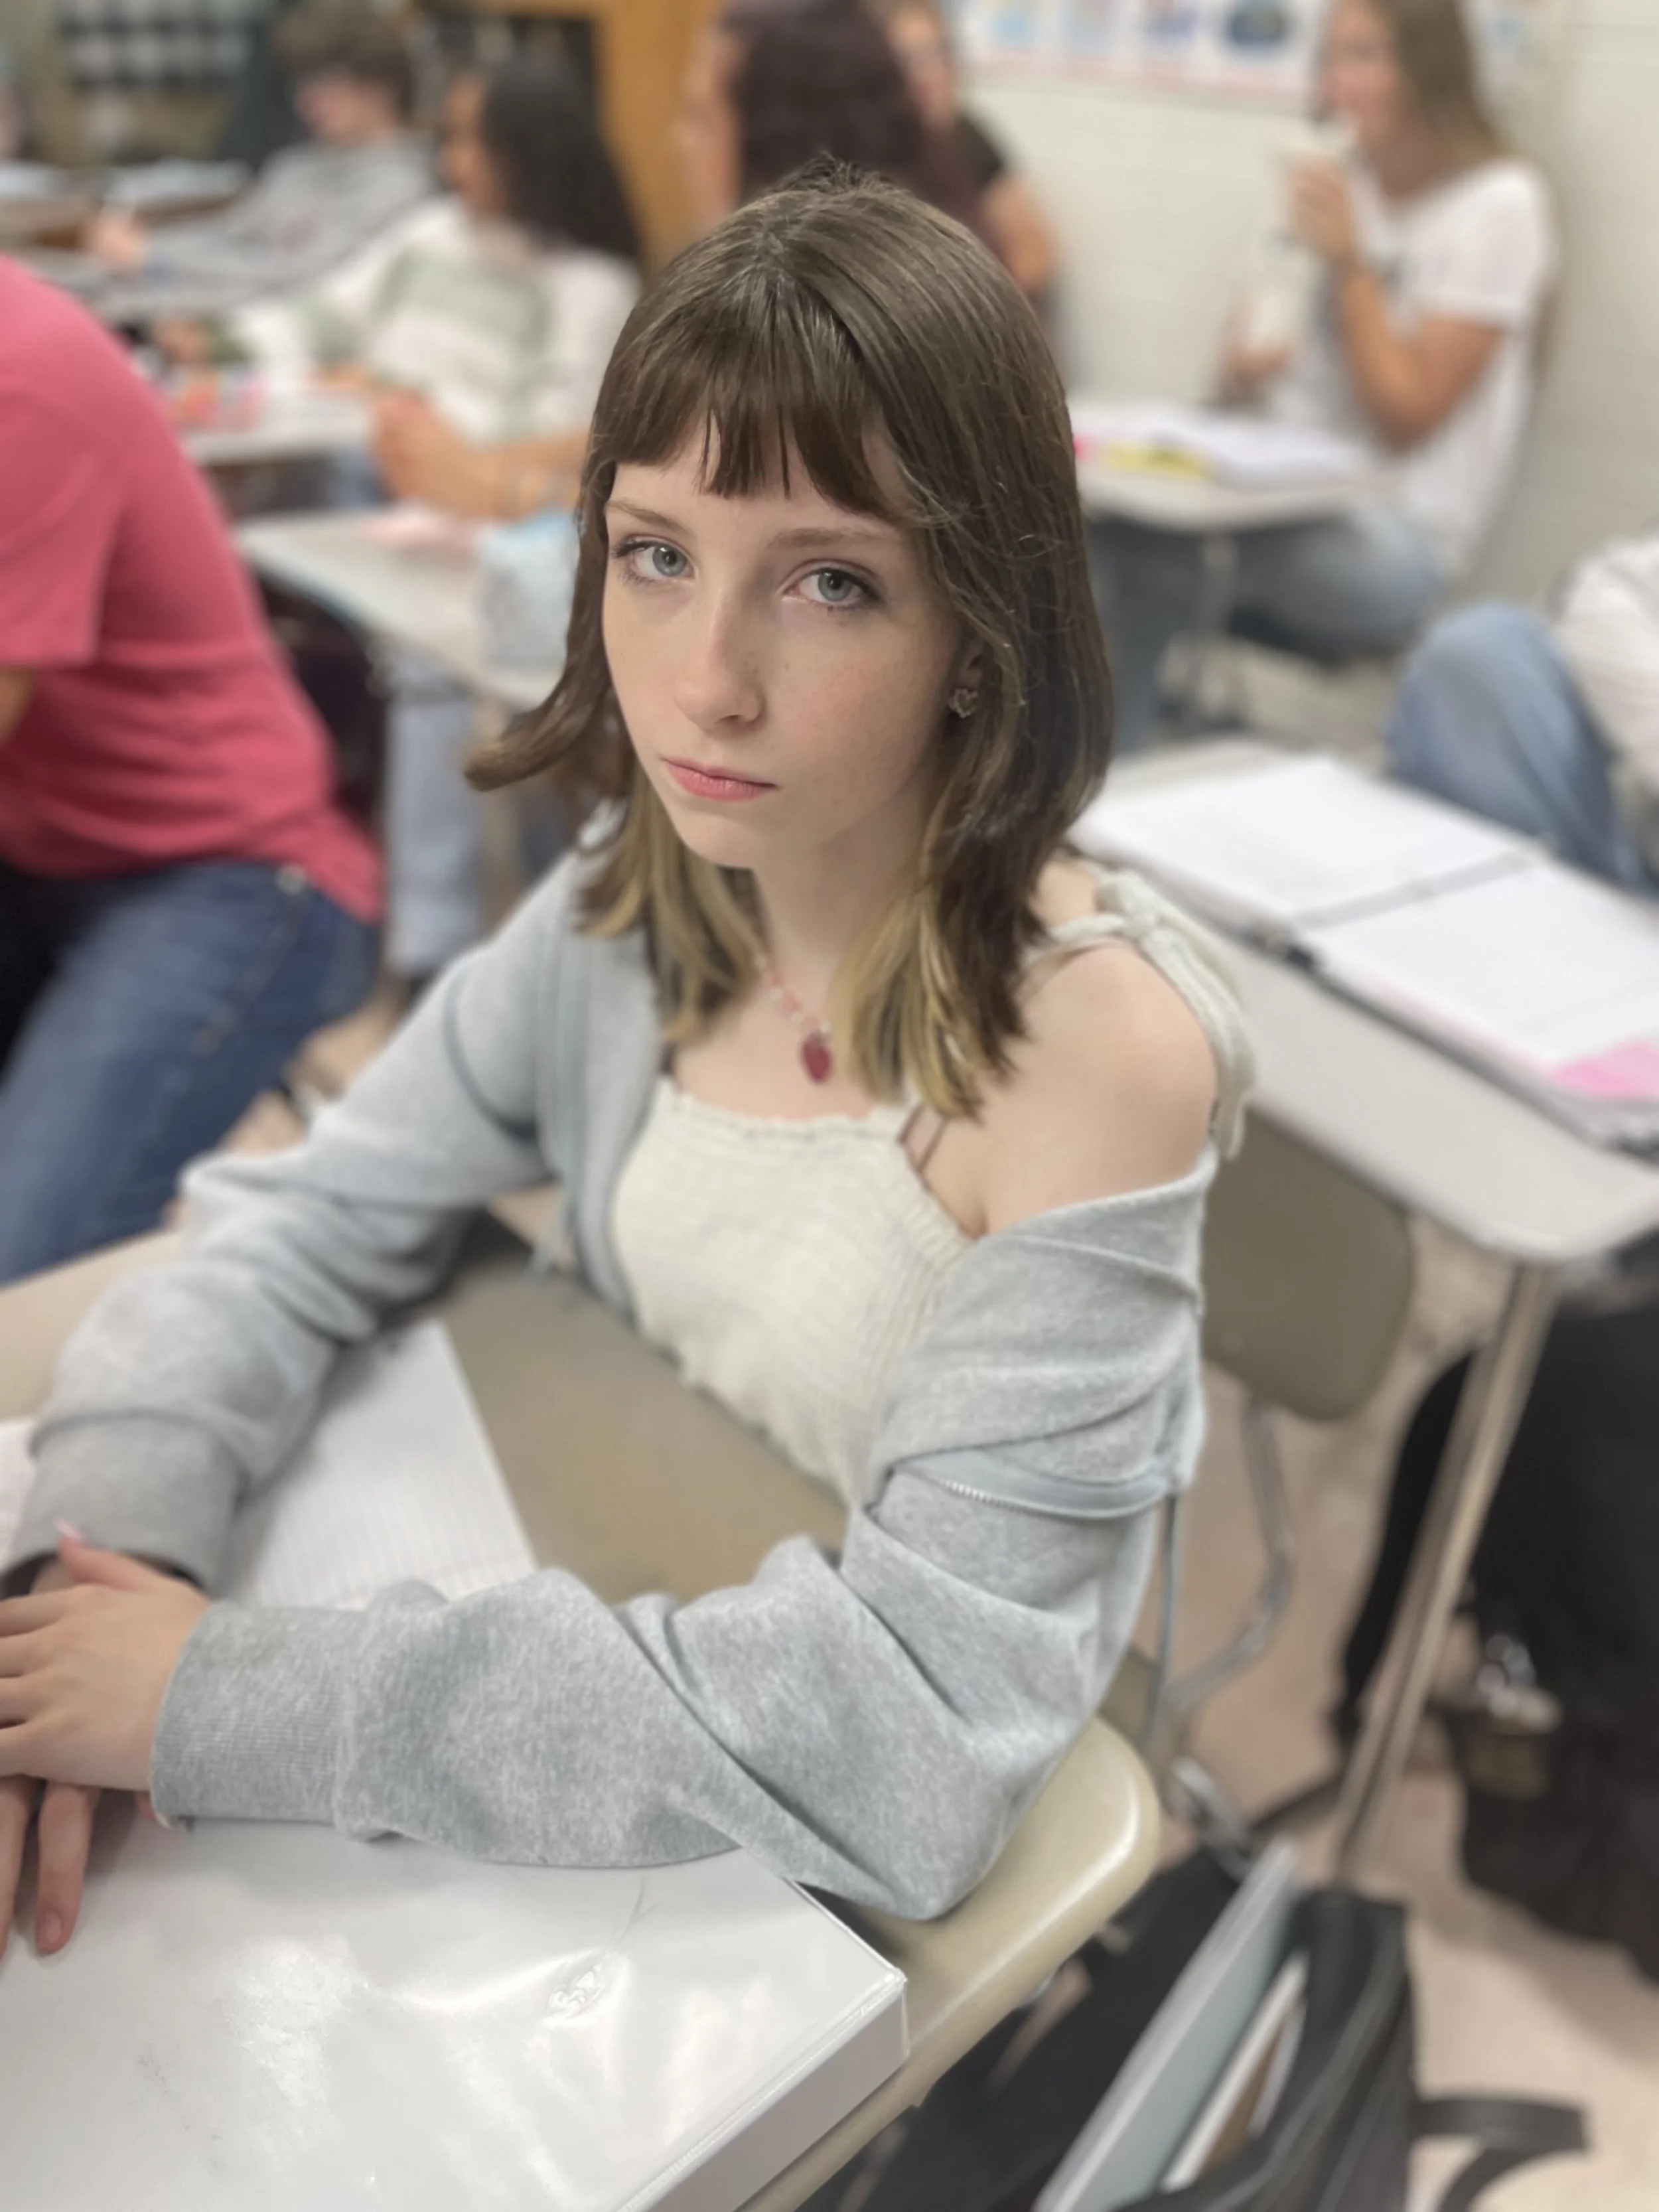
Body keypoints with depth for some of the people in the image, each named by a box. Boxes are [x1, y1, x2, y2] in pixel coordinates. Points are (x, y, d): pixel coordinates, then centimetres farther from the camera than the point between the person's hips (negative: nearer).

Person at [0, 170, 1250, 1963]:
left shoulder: (1098, 1047, -26)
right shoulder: (636, 907, -8)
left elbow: (916, 1739, -28)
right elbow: (300, 1233, -2)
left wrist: (229, 1701, -28)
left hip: (862, 1898, -4)